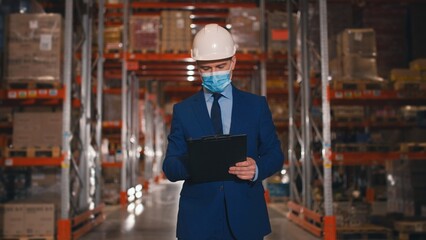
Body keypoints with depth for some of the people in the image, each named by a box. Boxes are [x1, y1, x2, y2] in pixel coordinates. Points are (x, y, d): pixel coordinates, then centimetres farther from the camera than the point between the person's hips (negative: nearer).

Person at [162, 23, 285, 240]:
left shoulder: (256, 105, 5)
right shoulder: (183, 110, 5)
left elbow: (275, 154, 5)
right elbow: (169, 167, 0)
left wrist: (257, 168, -17)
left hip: (246, 218, 1)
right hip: (198, 222, 0)